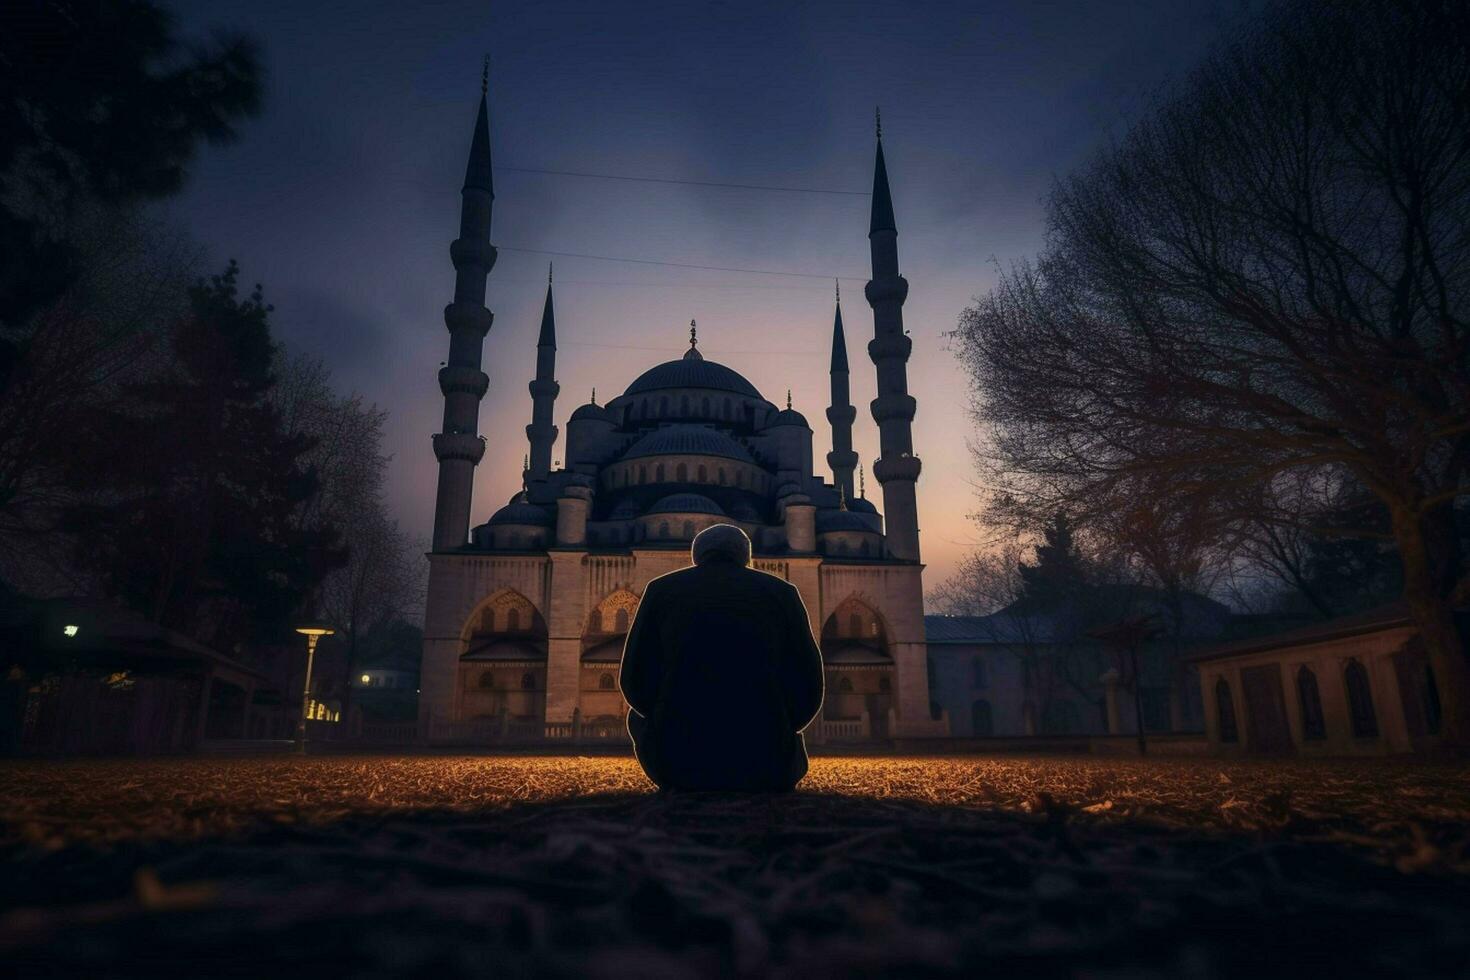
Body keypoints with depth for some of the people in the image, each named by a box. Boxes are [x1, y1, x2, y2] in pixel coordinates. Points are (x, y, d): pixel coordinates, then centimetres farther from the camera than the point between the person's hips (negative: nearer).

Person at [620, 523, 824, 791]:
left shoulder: (662, 590, 7)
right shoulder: (781, 593, 7)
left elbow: (637, 682, 6)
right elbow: (806, 691, 5)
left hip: (679, 763, -1)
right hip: (763, 767, 1)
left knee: (641, 717, 35)